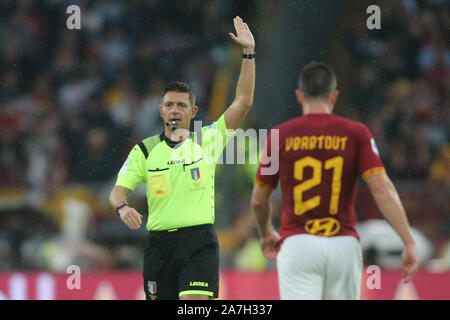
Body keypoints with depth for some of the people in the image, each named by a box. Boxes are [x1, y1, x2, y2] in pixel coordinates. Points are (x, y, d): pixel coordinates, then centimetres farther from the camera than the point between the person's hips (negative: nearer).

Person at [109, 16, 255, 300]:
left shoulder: (208, 141, 5)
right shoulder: (144, 151, 8)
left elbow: (243, 102, 0)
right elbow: (119, 189, 4)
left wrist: (248, 53, -6)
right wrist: (122, 207, -20)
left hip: (200, 241, -2)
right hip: (160, 242, 2)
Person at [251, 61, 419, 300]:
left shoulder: (280, 136, 4)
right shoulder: (356, 133, 2)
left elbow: (258, 200, 12)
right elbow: (382, 189, -8)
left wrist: (266, 234, 32)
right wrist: (409, 242, -7)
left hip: (297, 244, -1)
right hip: (343, 246, 1)